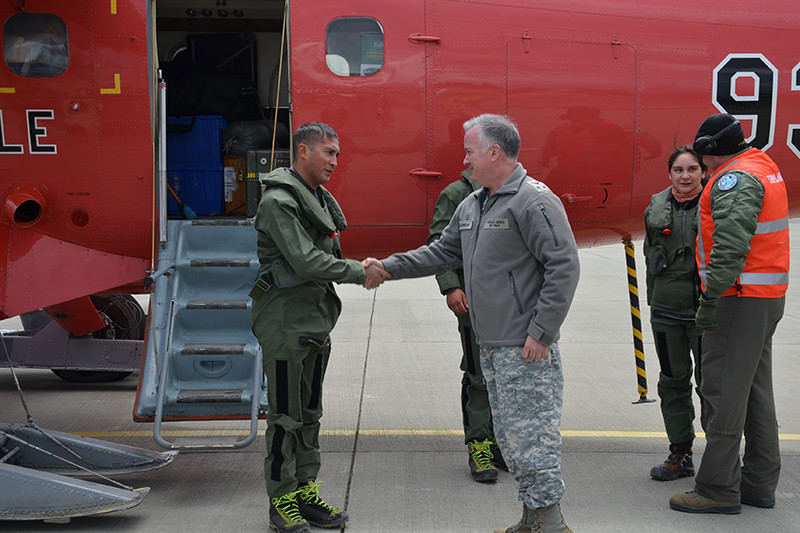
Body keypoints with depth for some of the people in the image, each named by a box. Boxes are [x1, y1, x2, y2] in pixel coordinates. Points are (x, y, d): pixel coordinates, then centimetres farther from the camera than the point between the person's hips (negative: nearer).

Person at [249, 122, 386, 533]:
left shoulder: (320, 200, 14)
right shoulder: (278, 202, -16)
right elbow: (305, 261, -22)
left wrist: (361, 267, 4)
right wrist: (361, 273, -16)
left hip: (315, 321, 9)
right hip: (284, 324, -9)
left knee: (309, 412, 14)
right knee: (285, 417, -1)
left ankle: (306, 492, 24)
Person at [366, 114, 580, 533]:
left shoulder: (533, 200, -15)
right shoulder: (471, 206, 14)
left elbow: (564, 267, -19)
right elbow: (443, 252, 23)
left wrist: (541, 332, -20)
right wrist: (390, 267, 17)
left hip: (525, 348, -10)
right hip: (491, 344, 10)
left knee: (530, 434, -6)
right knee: (509, 435, 16)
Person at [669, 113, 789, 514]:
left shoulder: (735, 178, -16)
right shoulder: (764, 167, 17)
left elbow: (731, 245, -26)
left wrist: (711, 299, -27)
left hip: (740, 299, -10)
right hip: (768, 297, 10)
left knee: (723, 391, -5)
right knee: (756, 390, 15)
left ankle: (718, 489, 0)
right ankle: (759, 484, 23)